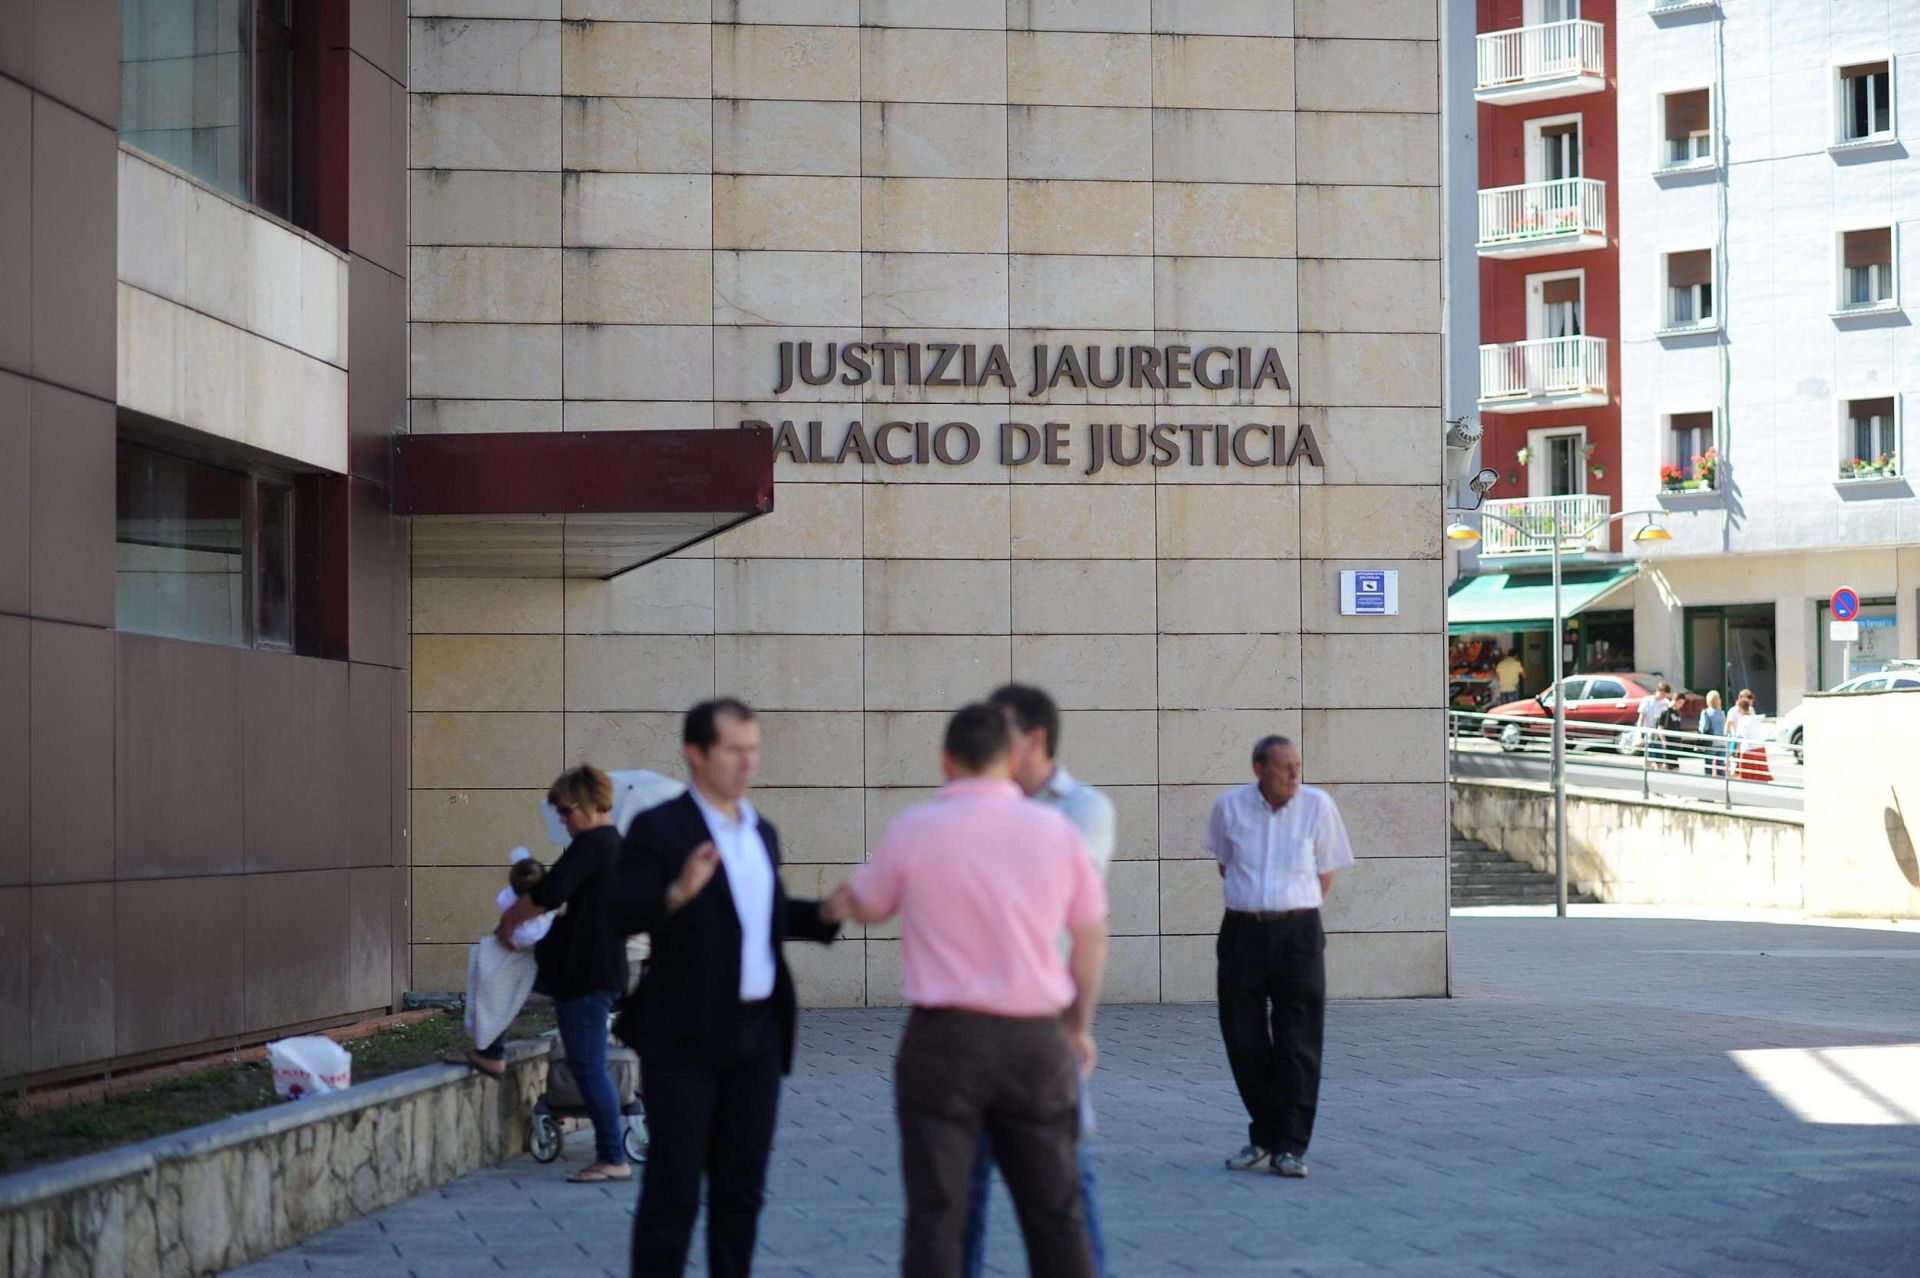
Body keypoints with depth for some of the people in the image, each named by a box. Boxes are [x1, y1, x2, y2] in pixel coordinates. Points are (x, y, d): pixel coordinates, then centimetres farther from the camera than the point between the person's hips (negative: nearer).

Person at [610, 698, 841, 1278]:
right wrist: (679, 892, -37)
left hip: (757, 1033, 6)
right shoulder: (658, 829, -9)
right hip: (684, 1038, -6)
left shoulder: (762, 831, 13)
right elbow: (623, 915, -20)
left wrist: (827, 913, 8)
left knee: (741, 1186, 10)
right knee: (673, 1188, -3)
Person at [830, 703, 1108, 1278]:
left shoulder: (914, 829, -6)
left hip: (946, 1037, -2)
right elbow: (1092, 937, 10)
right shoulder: (1057, 830, 1)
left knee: (936, 1210, 1)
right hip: (1037, 1039, 2)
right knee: (1054, 1209, 10)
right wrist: (1079, 1025, 22)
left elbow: (866, 907, 11)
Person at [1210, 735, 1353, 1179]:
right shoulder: (1229, 806, 1)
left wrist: (1295, 913, 7)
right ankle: (1263, 1137, 21)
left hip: (1298, 932, -1)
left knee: (1298, 1043, -4)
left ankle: (1289, 1147, -1)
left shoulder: (1317, 805, -1)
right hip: (1243, 932, 1)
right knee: (1243, 1040, 5)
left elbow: (1326, 870, 9)